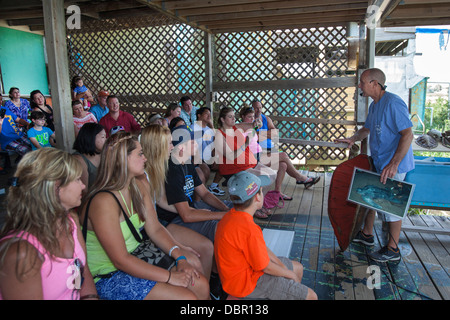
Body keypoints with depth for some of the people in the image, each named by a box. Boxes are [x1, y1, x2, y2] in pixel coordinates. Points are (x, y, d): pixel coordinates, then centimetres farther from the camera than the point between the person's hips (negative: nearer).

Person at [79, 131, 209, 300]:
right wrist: (170, 276, -22)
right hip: (106, 277, -8)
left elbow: (155, 229, 2)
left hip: (135, 259, 8)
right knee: (187, 297, -16)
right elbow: (121, 260, -25)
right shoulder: (104, 202, -26)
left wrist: (180, 256, -14)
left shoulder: (139, 187, 1)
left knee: (201, 285, -3)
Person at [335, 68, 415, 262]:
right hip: (377, 163, 10)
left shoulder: (393, 103, -20)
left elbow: (408, 134, -25)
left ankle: (393, 249, 15)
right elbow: (367, 129, 22)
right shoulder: (374, 105, 11)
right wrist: (353, 138, 0)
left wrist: (393, 164, -30)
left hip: (394, 166, -10)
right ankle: (367, 234, 36)